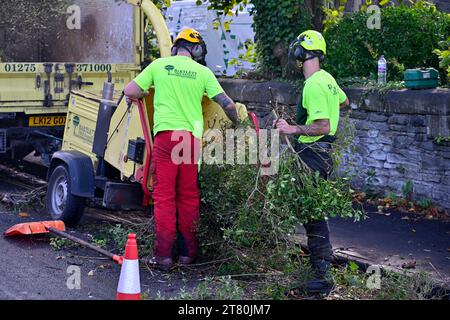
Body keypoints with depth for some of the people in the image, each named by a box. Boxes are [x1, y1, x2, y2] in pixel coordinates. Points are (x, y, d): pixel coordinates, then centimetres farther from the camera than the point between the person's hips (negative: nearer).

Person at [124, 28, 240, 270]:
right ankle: (187, 252, 16)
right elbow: (227, 104, 7)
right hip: (192, 137, 1)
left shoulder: (159, 65, 7)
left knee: (164, 195, 0)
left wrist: (149, 91, 27)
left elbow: (130, 91, 7)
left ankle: (163, 255, -3)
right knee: (189, 196, 10)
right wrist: (236, 123, 25)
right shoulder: (203, 72, 8)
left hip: (166, 134, -1)